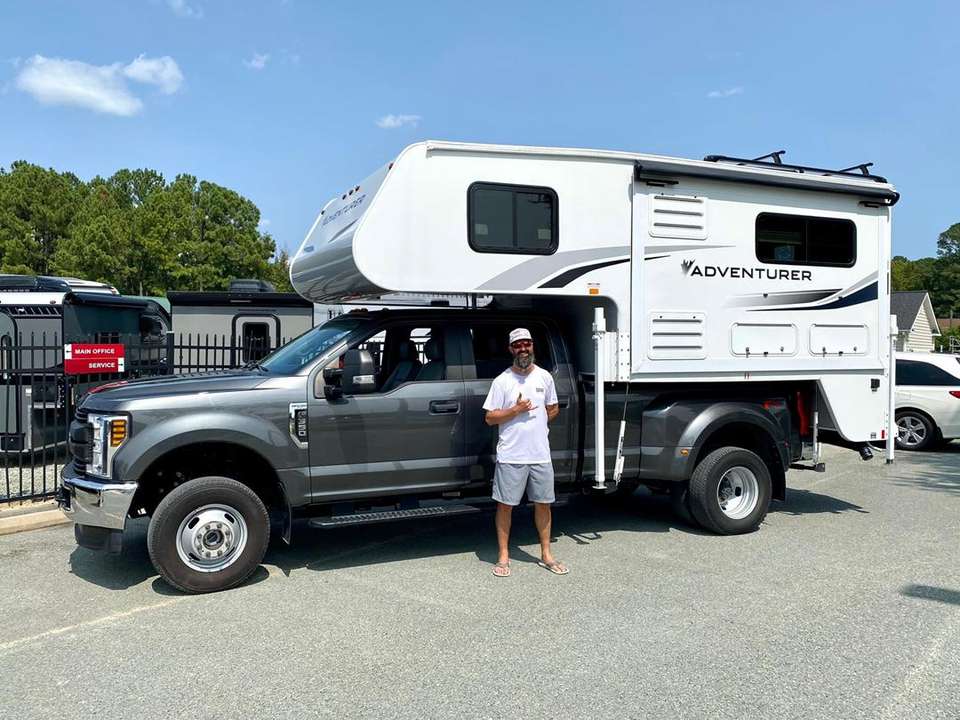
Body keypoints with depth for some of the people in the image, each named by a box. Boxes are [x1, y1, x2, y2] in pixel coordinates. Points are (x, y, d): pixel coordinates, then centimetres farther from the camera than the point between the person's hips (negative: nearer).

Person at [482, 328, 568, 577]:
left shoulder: (545, 377, 5)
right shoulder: (502, 381, -6)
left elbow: (553, 409, 17)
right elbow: (490, 418, -6)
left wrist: (536, 423, 2)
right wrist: (516, 410, -17)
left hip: (541, 454, 4)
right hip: (510, 456, -3)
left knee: (543, 503, 12)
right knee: (505, 505, 3)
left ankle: (546, 555, 25)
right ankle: (503, 556, 16)